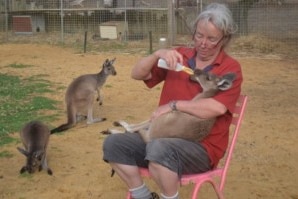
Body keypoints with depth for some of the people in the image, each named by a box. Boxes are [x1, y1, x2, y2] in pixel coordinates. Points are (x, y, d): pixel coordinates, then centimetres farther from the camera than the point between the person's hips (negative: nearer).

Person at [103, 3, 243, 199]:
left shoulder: (230, 68, -6)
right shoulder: (180, 55, 8)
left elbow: (217, 108, -24)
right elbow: (137, 74, 6)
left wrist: (173, 105, -16)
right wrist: (158, 55, -13)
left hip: (202, 147, -5)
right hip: (164, 137, 6)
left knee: (159, 149, -36)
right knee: (114, 143, -13)